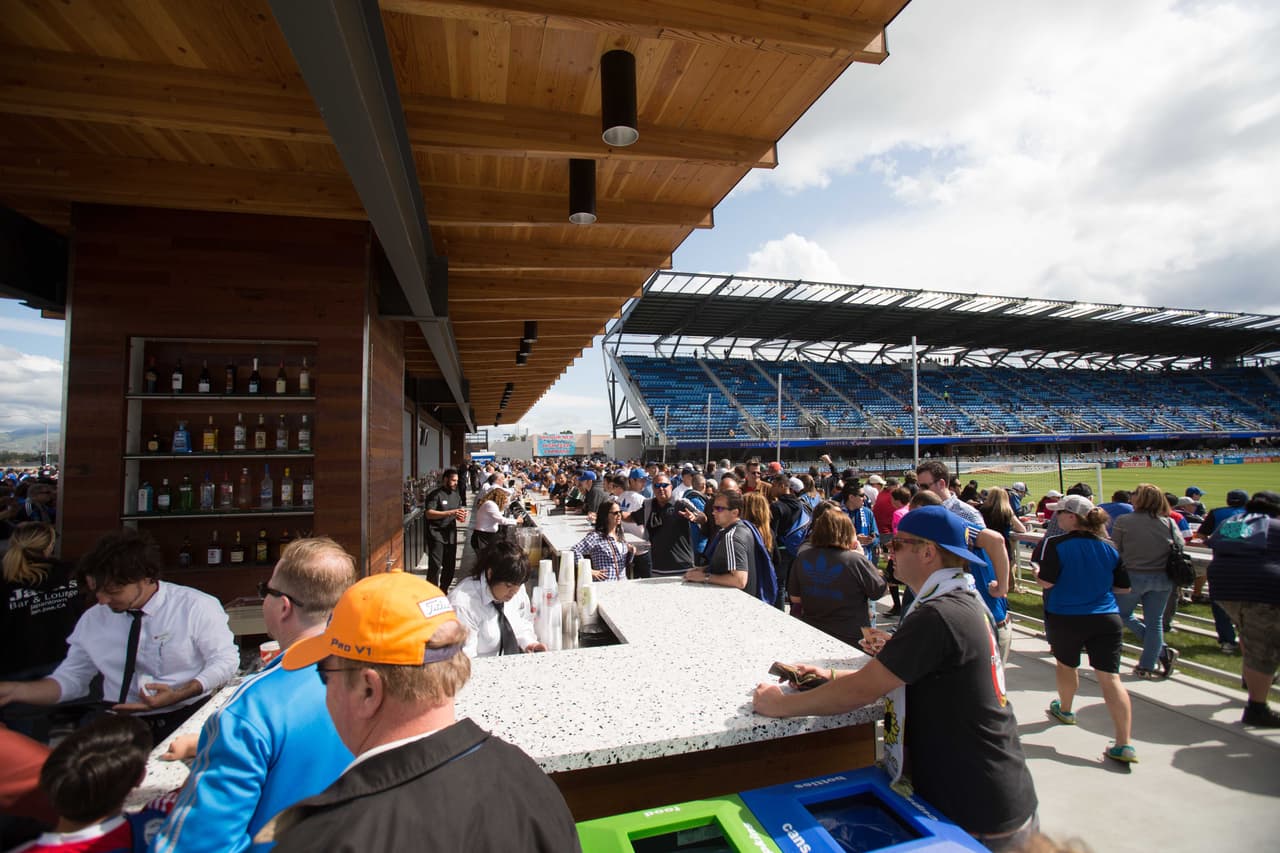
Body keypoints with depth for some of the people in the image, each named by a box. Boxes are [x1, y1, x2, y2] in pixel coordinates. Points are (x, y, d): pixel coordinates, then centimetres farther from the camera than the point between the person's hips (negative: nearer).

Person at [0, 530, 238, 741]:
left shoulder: (197, 607, -7)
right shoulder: (93, 619, 7)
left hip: (189, 722, -5)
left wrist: (178, 694, -18)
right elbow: (70, 679, 17)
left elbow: (226, 661, -5)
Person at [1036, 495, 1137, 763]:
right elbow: (1123, 587, 7)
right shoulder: (1109, 548, 0)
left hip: (1065, 618, -2)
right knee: (1111, 678, 1)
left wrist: (1036, 572, 6)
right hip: (1106, 619, 3)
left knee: (1066, 664, 22)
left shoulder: (1057, 545, -14)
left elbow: (1046, 582, -15)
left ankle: (1065, 710, 44)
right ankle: (1125, 744, -2)